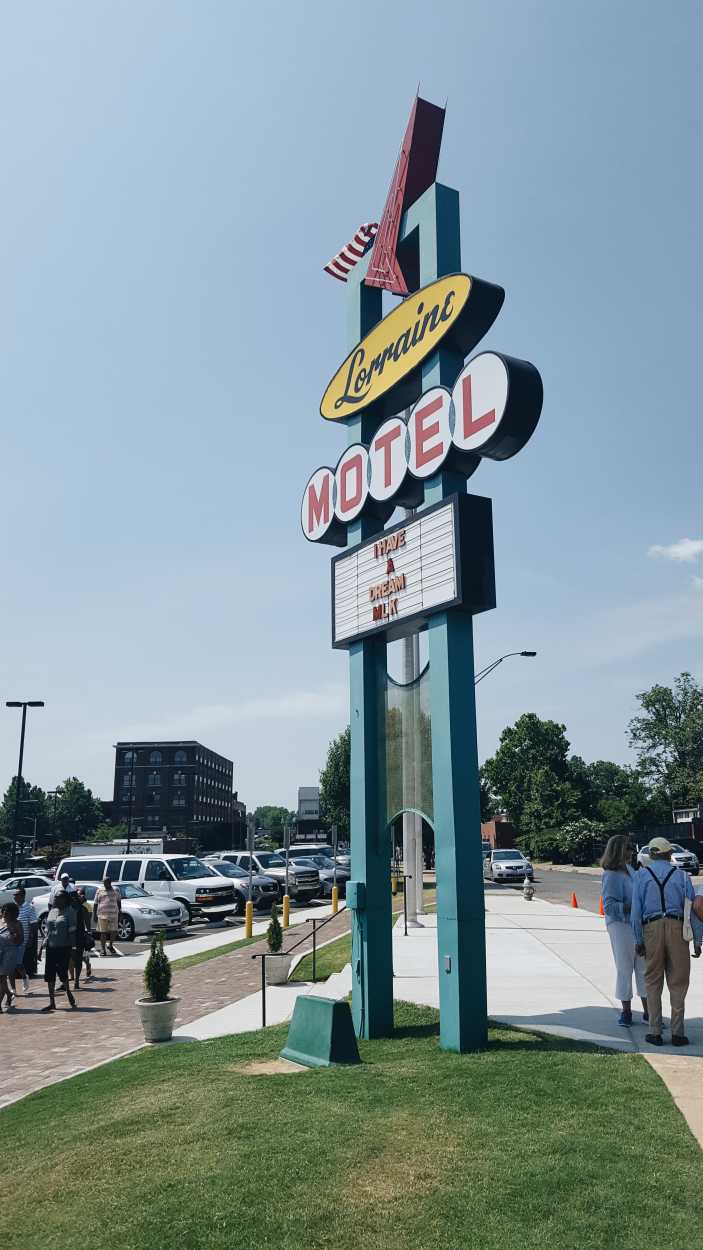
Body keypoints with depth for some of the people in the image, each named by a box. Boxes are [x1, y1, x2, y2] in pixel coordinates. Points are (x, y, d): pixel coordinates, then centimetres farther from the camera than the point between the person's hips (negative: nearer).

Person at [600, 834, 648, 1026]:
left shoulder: (629, 869, 8)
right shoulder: (612, 875, -16)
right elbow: (609, 906, -21)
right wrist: (631, 907, -27)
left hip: (638, 924, 7)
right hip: (620, 925, -7)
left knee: (644, 967, 11)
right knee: (624, 968, 3)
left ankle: (647, 1011, 22)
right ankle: (626, 1011, 17)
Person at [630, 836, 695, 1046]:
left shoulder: (641, 875, 7)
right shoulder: (681, 875, 6)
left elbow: (635, 911, 3)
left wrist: (638, 940, 7)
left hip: (652, 928, 0)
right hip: (677, 927, 0)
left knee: (653, 982, 10)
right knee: (678, 983, 8)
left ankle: (655, 1032, 9)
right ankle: (677, 1032, 7)